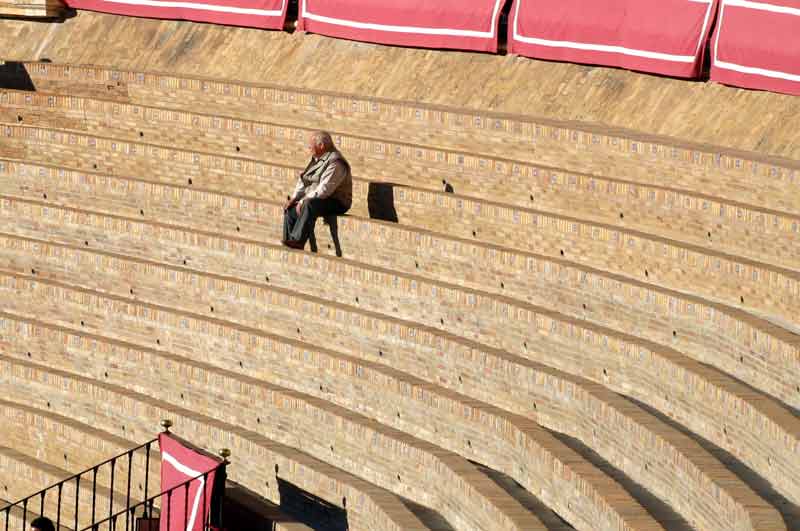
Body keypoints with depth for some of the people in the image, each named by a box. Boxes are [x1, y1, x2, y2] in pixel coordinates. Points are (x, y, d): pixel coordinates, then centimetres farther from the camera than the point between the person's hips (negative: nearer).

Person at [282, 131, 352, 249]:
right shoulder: (316, 159, 11)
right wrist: (293, 198, 1)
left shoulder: (335, 163, -21)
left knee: (310, 204, -35)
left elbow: (324, 190, -27)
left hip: (337, 203, -10)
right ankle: (288, 241, 2)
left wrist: (303, 201, -24)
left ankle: (298, 241, -37)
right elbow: (303, 181, 15)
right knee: (290, 208, 2)